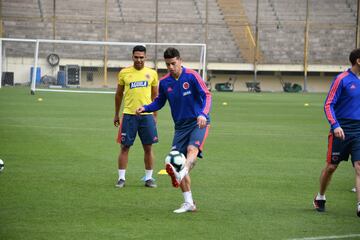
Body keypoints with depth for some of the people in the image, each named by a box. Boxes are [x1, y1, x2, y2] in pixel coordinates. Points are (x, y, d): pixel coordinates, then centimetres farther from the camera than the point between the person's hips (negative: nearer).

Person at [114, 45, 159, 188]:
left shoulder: (152, 73, 6)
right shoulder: (124, 73, 3)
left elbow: (155, 96, 13)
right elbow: (119, 94, 12)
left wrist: (155, 115, 11)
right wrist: (116, 115, 13)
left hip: (146, 115, 1)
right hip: (129, 115, -1)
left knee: (148, 148, 3)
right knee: (125, 147, 0)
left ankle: (148, 178, 12)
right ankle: (121, 178, 6)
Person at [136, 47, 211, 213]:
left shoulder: (191, 76, -11)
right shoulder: (164, 82, 3)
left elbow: (206, 95, -16)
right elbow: (159, 102, 16)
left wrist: (203, 114, -33)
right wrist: (145, 108, -5)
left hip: (198, 123, -4)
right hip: (181, 126, 4)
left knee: (192, 149, -32)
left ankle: (181, 174, -56)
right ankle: (189, 203, 3)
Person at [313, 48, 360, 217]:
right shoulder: (342, 79, -8)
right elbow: (328, 105, -10)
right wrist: (335, 125, -22)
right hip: (342, 131, -4)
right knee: (331, 166, 6)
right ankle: (320, 197, 28)